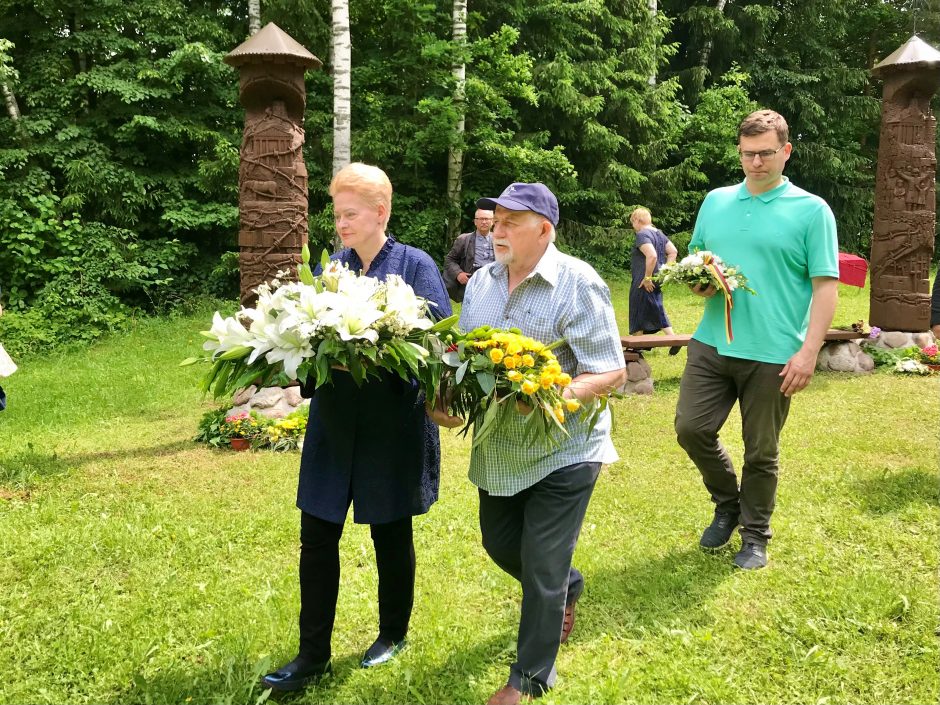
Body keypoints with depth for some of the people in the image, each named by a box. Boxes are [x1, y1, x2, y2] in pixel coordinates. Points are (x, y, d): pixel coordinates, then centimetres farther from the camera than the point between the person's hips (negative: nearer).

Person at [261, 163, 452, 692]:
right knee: (317, 535, 4)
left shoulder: (415, 266, -6)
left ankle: (394, 634, 34)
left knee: (391, 531, 12)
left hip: (393, 425, -4)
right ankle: (313, 656, 18)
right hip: (333, 423, 4)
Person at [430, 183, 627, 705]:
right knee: (499, 544, 20)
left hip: (562, 450, -7)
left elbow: (612, 371, -17)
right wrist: (444, 399, -7)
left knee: (542, 569, 1)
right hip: (497, 450, 7)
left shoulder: (577, 283, -15)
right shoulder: (481, 282, 5)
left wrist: (560, 394, -34)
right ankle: (566, 586, 52)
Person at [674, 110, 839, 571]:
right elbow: (692, 258, 21)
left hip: (773, 355, -4)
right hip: (711, 343, 4)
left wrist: (809, 352, -15)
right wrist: (697, 281, -3)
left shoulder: (811, 211, -2)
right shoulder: (716, 201, 11)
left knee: (760, 452, 6)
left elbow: (826, 286, -6)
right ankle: (728, 503, 28)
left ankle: (755, 537, 27)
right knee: (691, 428, 1)